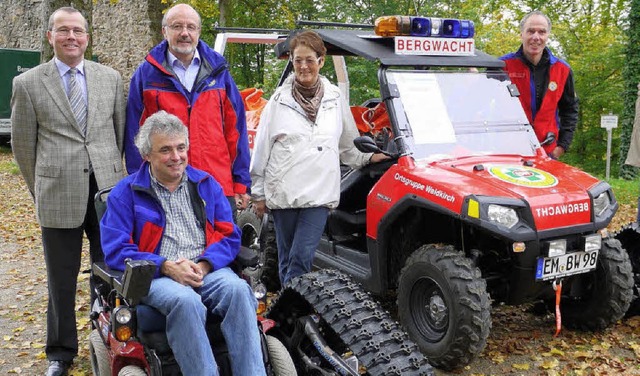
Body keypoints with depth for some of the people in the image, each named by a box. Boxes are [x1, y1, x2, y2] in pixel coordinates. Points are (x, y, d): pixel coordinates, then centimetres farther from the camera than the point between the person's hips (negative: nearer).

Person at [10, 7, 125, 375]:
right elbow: (23, 144, 7)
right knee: (62, 278, 8)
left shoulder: (111, 78, 8)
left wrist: (112, 174, 11)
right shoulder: (28, 83, 3)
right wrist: (41, 189, 8)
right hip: (58, 195, -1)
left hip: (108, 191, 2)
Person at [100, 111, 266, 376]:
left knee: (238, 289, -29)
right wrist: (166, 267, -14)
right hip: (156, 275, -2)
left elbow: (229, 235, 10)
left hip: (207, 270, 3)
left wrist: (204, 264, -10)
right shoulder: (126, 193, 7)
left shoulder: (206, 184, 16)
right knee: (186, 301, -36)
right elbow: (115, 251, -2)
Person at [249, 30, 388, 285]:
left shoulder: (335, 98, 8)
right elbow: (261, 150, 5)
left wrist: (366, 158, 11)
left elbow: (347, 143, 22)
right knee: (287, 257, 9)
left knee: (302, 257, -9)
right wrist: (258, 193, 5)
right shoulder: (279, 100, 4)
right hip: (282, 192, 0)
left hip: (319, 192, 0)